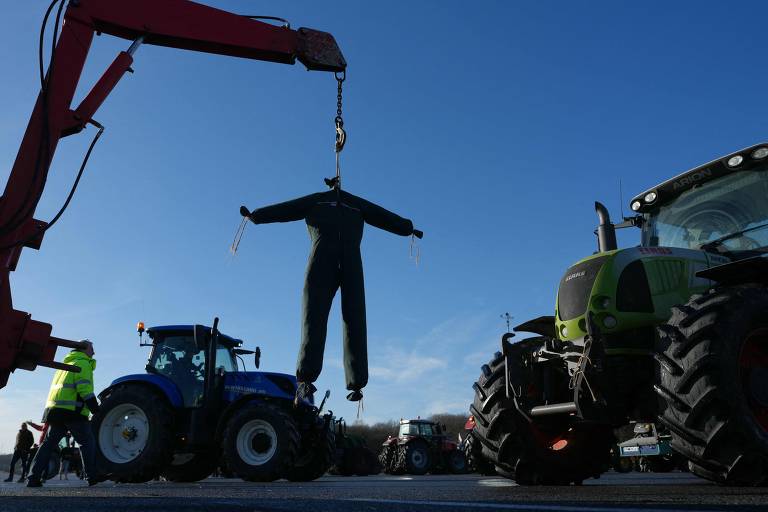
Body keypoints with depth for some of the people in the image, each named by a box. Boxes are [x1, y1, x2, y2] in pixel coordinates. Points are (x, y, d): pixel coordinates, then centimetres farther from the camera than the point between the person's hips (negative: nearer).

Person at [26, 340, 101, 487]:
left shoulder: (66, 363, 25)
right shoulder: (83, 364, -5)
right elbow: (85, 390, -17)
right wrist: (96, 409, -14)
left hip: (54, 409, 8)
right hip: (72, 410, -8)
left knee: (49, 443, 12)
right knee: (87, 442, -3)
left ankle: (33, 478, 10)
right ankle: (92, 476, -6)